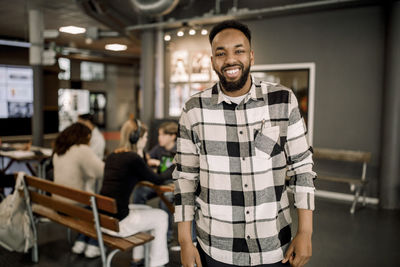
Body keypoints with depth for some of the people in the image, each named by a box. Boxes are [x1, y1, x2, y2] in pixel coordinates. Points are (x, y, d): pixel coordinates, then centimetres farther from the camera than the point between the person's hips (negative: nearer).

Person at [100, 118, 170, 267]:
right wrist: (174, 168, 14)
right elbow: (158, 180, -3)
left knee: (145, 210, 29)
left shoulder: (111, 156, 8)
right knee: (161, 216, 12)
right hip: (116, 223, -8)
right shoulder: (134, 158, -15)